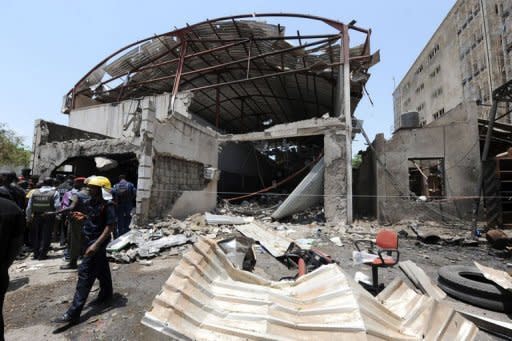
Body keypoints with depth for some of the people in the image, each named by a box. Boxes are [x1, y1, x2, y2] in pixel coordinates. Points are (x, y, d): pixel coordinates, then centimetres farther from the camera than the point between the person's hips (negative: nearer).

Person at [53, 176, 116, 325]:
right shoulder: (91, 202, 6)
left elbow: (110, 227, -23)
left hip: (97, 243, -9)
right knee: (101, 269, 22)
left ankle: (73, 313, 2)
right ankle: (106, 294, 40)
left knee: (85, 274, -6)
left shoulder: (107, 205, -21)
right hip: (89, 241, 9)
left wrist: (96, 244, -25)